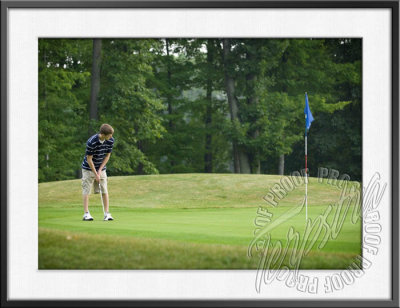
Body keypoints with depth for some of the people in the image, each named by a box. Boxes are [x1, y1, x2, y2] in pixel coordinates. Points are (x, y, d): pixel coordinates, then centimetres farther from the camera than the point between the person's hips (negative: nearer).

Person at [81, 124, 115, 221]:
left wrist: (100, 170, -6)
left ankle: (107, 213, 0)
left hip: (101, 168, 4)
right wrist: (95, 174, -17)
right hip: (88, 168, -4)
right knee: (86, 191, -4)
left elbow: (107, 156, -1)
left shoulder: (110, 141, -12)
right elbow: (89, 159, -20)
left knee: (104, 191, -1)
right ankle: (86, 214, -2)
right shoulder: (91, 142, -28)